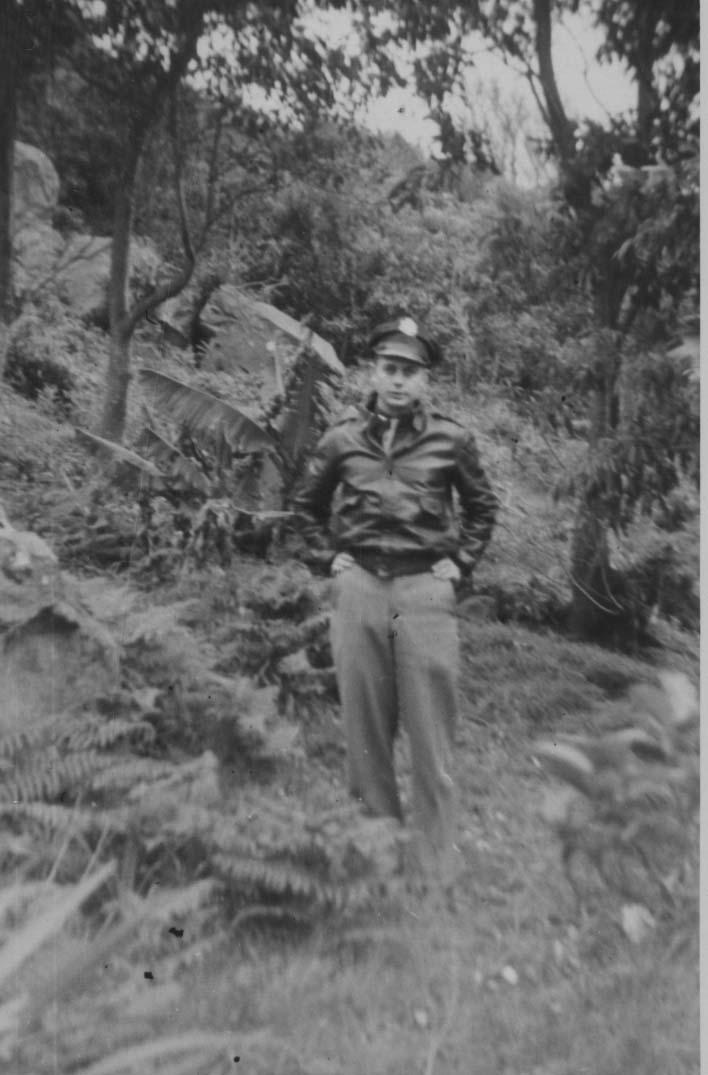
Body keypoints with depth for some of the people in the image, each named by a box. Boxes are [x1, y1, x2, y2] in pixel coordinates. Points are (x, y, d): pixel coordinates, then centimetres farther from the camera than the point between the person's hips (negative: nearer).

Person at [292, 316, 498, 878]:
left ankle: (436, 863, 16)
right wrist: (329, 556, 9)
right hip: (358, 586, 2)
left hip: (425, 588, -1)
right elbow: (307, 503, 20)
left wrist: (460, 562, 6)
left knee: (431, 730, 2)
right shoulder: (343, 437, 6)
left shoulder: (451, 439, 3)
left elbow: (483, 507, 16)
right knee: (364, 727, 9)